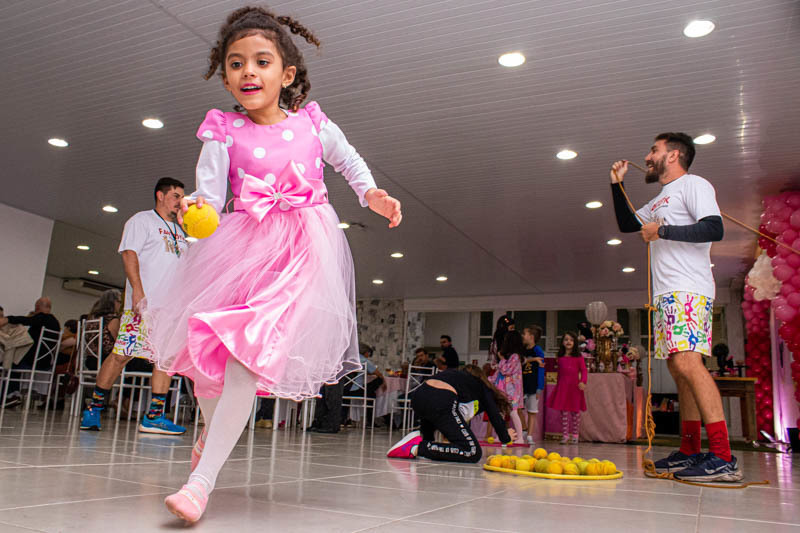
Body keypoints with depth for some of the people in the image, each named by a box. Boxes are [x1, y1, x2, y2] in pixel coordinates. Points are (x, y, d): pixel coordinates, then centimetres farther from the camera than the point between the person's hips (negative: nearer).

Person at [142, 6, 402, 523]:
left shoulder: (313, 124, 8)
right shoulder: (224, 133, 5)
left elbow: (349, 159, 23)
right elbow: (209, 189, -4)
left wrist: (371, 194, 6)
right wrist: (199, 210, -27)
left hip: (301, 250, -2)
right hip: (242, 244, 2)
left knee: (250, 351, -16)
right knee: (205, 343, 3)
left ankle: (202, 480, -12)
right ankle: (213, 431, 38)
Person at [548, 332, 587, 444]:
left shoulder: (578, 357, -2)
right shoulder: (561, 358, 9)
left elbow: (584, 370, -5)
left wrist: (583, 382, -20)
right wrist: (558, 385, 16)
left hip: (575, 386, -3)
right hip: (563, 386, 3)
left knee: (575, 411, 4)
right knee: (564, 411, 2)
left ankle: (575, 435, 17)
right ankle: (565, 435, 9)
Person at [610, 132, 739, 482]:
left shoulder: (693, 184, 0)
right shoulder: (659, 202, 28)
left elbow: (714, 229, -14)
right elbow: (627, 224, 38)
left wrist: (663, 231, -15)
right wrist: (617, 184, 29)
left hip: (688, 291, -10)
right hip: (666, 295, 10)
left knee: (687, 361, -22)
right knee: (678, 369, 5)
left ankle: (723, 458, -25)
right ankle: (690, 452, 7)